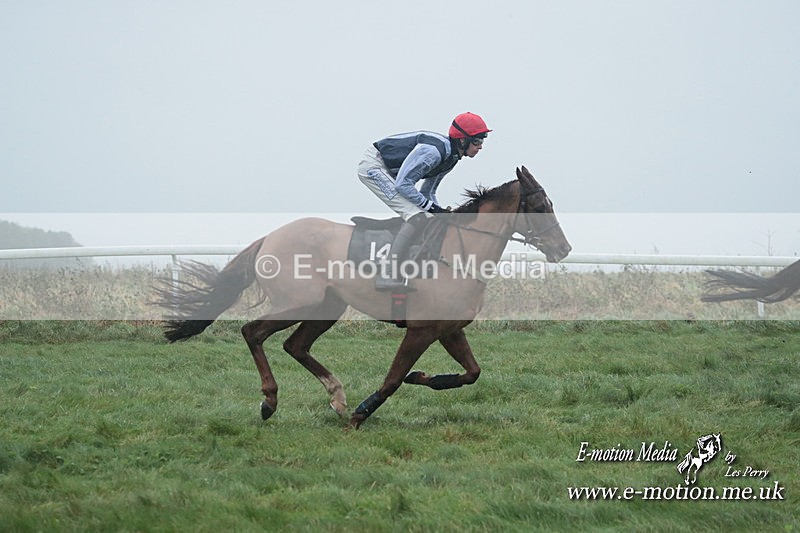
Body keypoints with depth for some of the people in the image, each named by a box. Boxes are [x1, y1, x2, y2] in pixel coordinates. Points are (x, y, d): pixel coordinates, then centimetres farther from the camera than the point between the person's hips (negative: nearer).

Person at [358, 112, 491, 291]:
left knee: (426, 218, 8)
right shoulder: (434, 150, -27)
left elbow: (427, 192, 12)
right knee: (416, 217, -20)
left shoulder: (450, 157, 4)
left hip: (388, 171, 10)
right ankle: (389, 277, -23)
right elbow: (403, 184, -27)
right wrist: (429, 206, -19)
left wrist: (441, 212, -5)